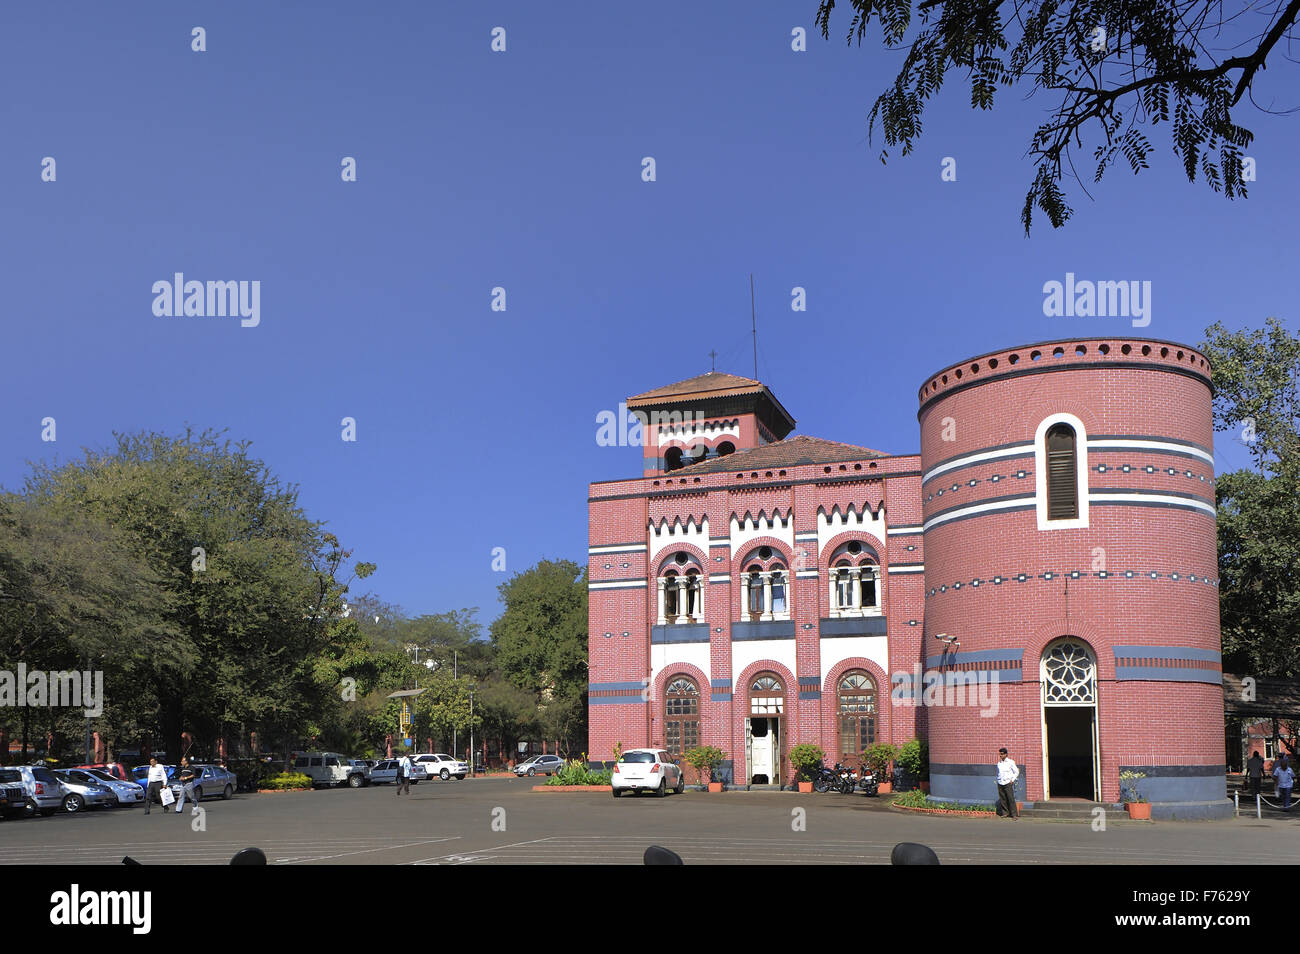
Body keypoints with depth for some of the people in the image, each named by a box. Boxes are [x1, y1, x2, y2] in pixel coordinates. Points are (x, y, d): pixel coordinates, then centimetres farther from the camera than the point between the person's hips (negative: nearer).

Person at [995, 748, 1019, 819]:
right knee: (1002, 799, 1)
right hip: (1000, 783, 4)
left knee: (1011, 798, -9)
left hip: (1008, 783, -4)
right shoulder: (999, 763, 13)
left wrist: (1012, 780, -5)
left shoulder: (1010, 762, 0)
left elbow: (1016, 772, 4)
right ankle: (1005, 813, 9)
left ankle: (1014, 814, -8)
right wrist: (998, 780, 13)